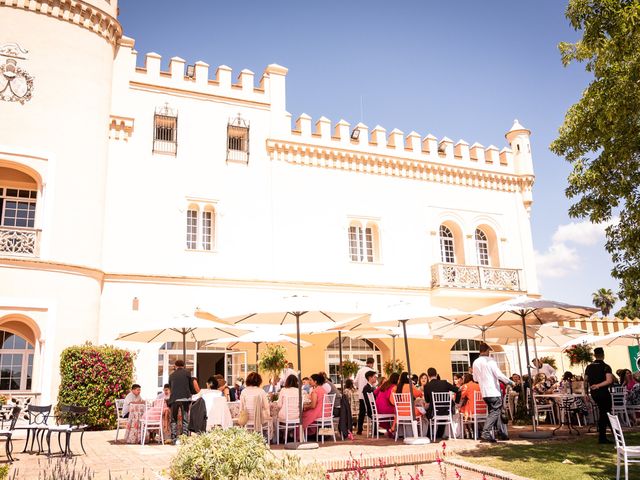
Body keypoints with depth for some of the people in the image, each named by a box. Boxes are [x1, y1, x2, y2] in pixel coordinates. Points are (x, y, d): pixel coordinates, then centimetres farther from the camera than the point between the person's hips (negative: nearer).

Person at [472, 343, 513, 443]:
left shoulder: (475, 363, 7)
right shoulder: (490, 361, -11)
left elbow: (475, 379, 14)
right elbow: (499, 374, -14)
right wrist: (511, 382, -2)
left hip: (484, 392, 7)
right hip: (493, 391, -7)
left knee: (496, 411, 16)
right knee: (494, 412, -3)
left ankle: (502, 433, 20)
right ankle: (485, 434, -12)